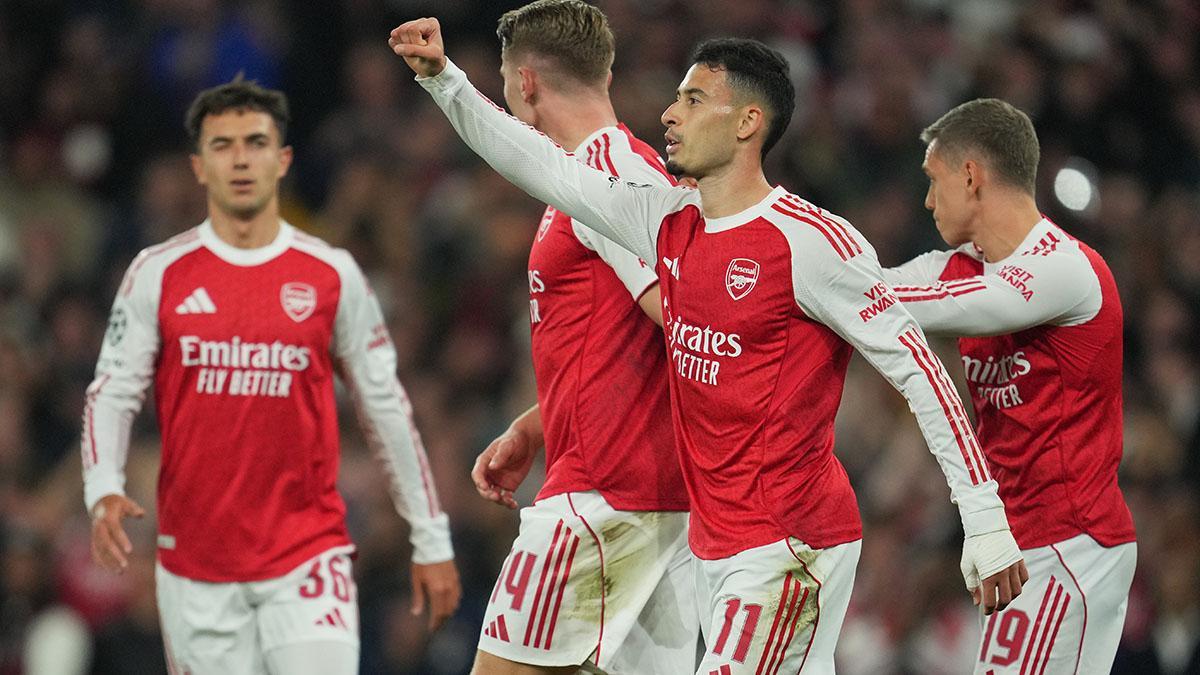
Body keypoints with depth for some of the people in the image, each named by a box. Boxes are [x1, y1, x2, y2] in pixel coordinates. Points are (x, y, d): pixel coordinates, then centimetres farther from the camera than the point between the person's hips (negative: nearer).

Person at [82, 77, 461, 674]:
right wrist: (103, 492, -16)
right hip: (195, 564, 1)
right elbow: (111, 394, 3)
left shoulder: (333, 276, 4)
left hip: (308, 553, -1)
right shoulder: (158, 274, 3)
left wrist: (432, 541, 9)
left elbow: (386, 407, 9)